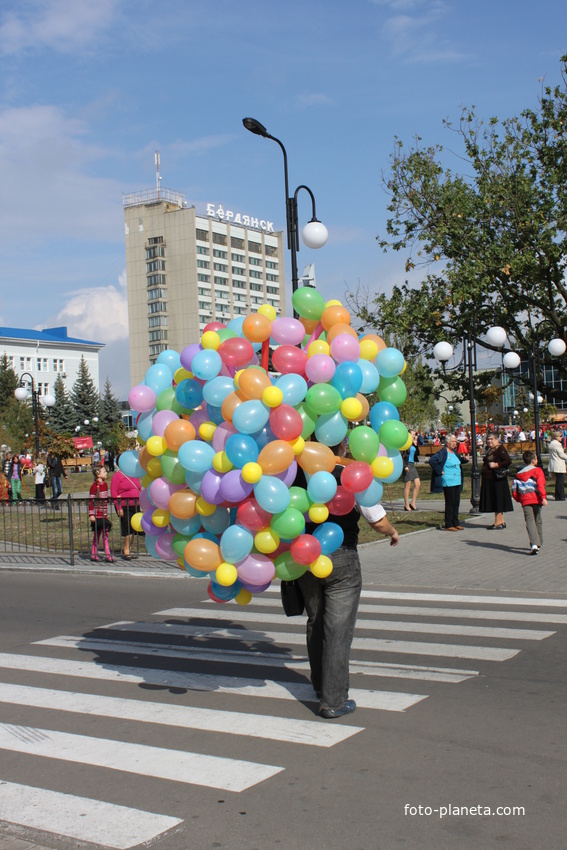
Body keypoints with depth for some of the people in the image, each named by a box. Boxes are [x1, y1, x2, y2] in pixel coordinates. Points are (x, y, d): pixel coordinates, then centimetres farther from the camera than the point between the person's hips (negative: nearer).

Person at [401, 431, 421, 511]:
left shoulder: (413, 443, 14)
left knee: (418, 484, 4)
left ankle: (413, 503, 12)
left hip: (412, 465, 9)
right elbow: (402, 455, -16)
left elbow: (417, 454, 17)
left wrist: (416, 445, 3)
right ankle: (406, 505, 6)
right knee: (408, 486, -3)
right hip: (407, 465, -9)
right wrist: (405, 466, -21)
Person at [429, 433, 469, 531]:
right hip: (448, 482, -8)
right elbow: (432, 460, -24)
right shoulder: (442, 453, -12)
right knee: (450, 503, -4)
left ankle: (455, 523, 19)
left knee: (456, 503, 11)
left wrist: (465, 459, 8)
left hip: (457, 482, 8)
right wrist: (440, 471, -20)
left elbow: (459, 461, 30)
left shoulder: (454, 452, 13)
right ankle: (448, 525, 2)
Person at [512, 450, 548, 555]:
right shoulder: (537, 470, 2)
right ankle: (538, 544, 22)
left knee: (530, 521, -6)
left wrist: (519, 499, 24)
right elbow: (540, 485, -13)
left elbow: (514, 490, 11)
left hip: (525, 500, 1)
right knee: (538, 521, 15)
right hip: (536, 499, -1)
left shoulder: (519, 474, 14)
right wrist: (543, 497, -17)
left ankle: (534, 544, -24)